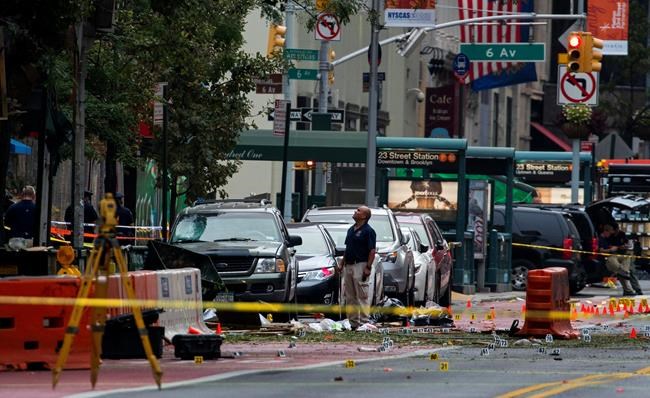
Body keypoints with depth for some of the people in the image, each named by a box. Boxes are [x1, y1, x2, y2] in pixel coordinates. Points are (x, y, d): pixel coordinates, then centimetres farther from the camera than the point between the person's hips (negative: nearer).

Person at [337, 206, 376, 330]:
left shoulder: (368, 231, -8)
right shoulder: (351, 230, 17)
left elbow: (372, 251, -13)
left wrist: (368, 268, -19)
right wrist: (342, 263, 16)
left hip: (360, 266, -9)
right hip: (348, 266, 9)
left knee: (362, 296, -8)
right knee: (350, 297, 9)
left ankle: (364, 322, -9)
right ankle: (353, 323, 12)